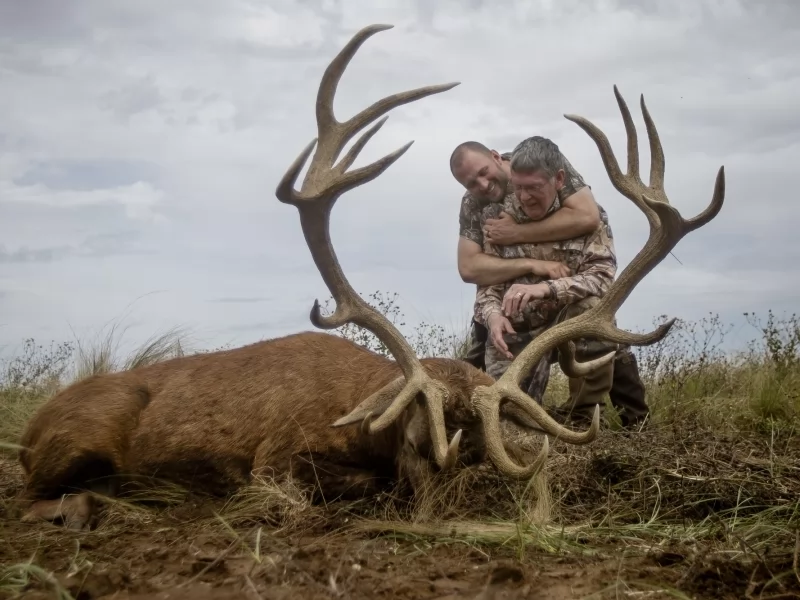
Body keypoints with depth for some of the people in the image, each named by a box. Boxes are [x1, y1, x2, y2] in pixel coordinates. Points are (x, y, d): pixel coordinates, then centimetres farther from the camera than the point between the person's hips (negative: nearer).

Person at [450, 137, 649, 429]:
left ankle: (637, 419, 2)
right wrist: (531, 263, -44)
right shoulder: (473, 204, -21)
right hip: (518, 272, 3)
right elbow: (469, 267, -30)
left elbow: (588, 216, -38)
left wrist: (516, 234, -38)